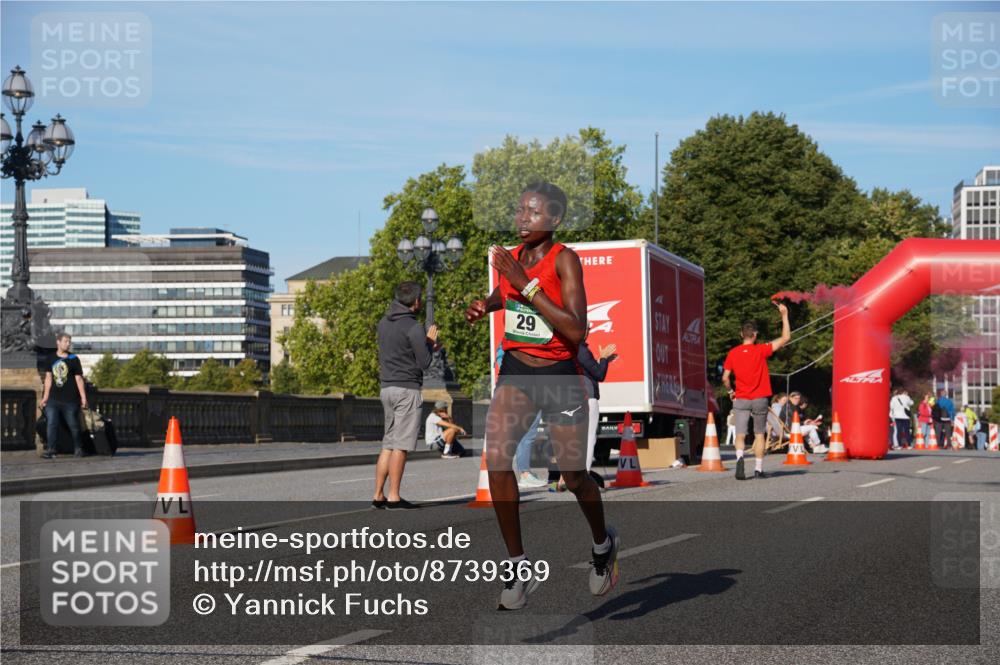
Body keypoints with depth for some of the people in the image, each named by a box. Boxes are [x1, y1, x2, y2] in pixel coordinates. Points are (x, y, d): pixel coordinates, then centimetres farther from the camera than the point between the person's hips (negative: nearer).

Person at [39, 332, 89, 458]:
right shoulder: (51, 359, 7)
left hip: (70, 400, -2)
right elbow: (48, 378, 11)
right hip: (53, 399, 2)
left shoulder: (74, 359, 1)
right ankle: (50, 449, -4)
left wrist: (83, 397, -4)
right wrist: (45, 397, 9)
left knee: (74, 425, 4)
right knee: (51, 424, -6)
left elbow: (79, 379, 1)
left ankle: (78, 449, 17)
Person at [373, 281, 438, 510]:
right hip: (407, 389, -8)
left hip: (387, 387, 8)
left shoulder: (383, 324, 12)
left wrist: (426, 343, 20)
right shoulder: (414, 327, -13)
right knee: (401, 444, -5)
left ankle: (379, 495, 11)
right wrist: (430, 342, 6)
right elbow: (424, 362, -12)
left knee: (388, 443, 13)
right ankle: (394, 497, -5)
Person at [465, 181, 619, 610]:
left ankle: (603, 546, 38)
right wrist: (485, 305, 5)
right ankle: (519, 569, -8)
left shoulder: (565, 259, -16)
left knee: (573, 477, 6)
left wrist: (527, 286, -27)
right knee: (496, 458, -18)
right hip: (515, 371, 4)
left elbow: (576, 331, -27)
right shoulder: (512, 256, 1)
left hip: (561, 376, -4)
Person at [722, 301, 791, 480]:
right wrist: (784, 315, -3)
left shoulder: (733, 353, -1)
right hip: (760, 399, -1)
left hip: (741, 399, 1)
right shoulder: (761, 350, -7)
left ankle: (739, 456, -30)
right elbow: (785, 338, -6)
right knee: (759, 434, 12)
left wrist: (731, 392, 19)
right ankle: (758, 469, 13)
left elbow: (725, 378, 0)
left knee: (740, 435, -1)